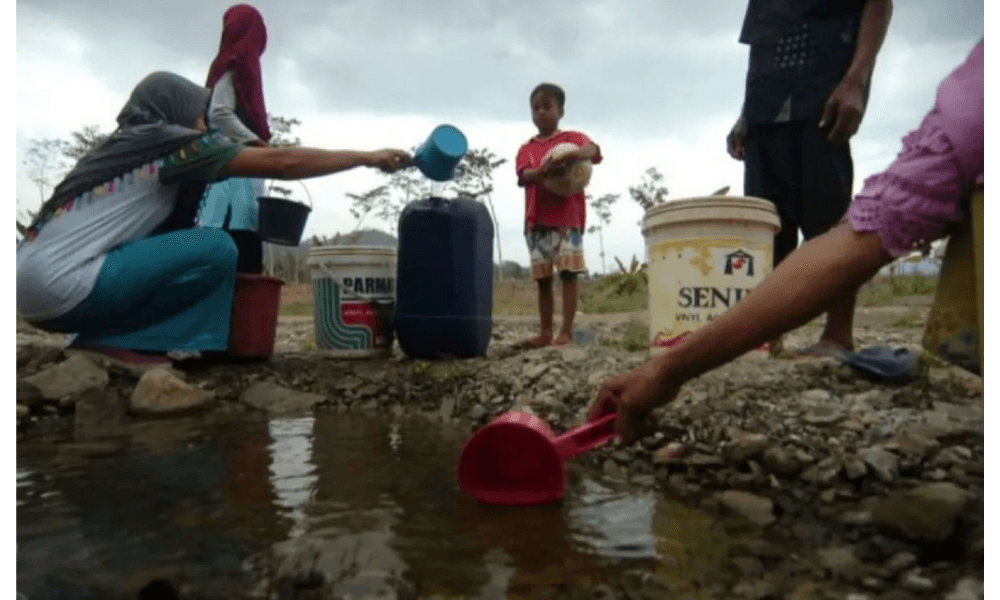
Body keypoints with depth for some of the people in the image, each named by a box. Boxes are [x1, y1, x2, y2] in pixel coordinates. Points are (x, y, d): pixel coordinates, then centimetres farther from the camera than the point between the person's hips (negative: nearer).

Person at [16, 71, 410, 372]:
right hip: (61, 284, -9)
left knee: (178, 242, 19)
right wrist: (368, 157, -1)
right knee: (216, 249, -11)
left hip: (38, 278, 9)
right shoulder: (169, 140, -5)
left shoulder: (130, 146, 19)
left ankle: (104, 337, 8)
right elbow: (281, 163, -7)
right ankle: (113, 342, -5)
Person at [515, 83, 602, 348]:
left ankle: (566, 332, -8)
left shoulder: (572, 138, 9)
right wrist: (543, 170, -24)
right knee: (542, 278, 5)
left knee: (568, 271, -9)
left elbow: (594, 150, -12)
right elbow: (523, 176, -2)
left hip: (567, 216, -4)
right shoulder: (526, 149, 17)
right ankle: (546, 333, 11)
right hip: (536, 219, 4)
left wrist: (569, 155, -33)